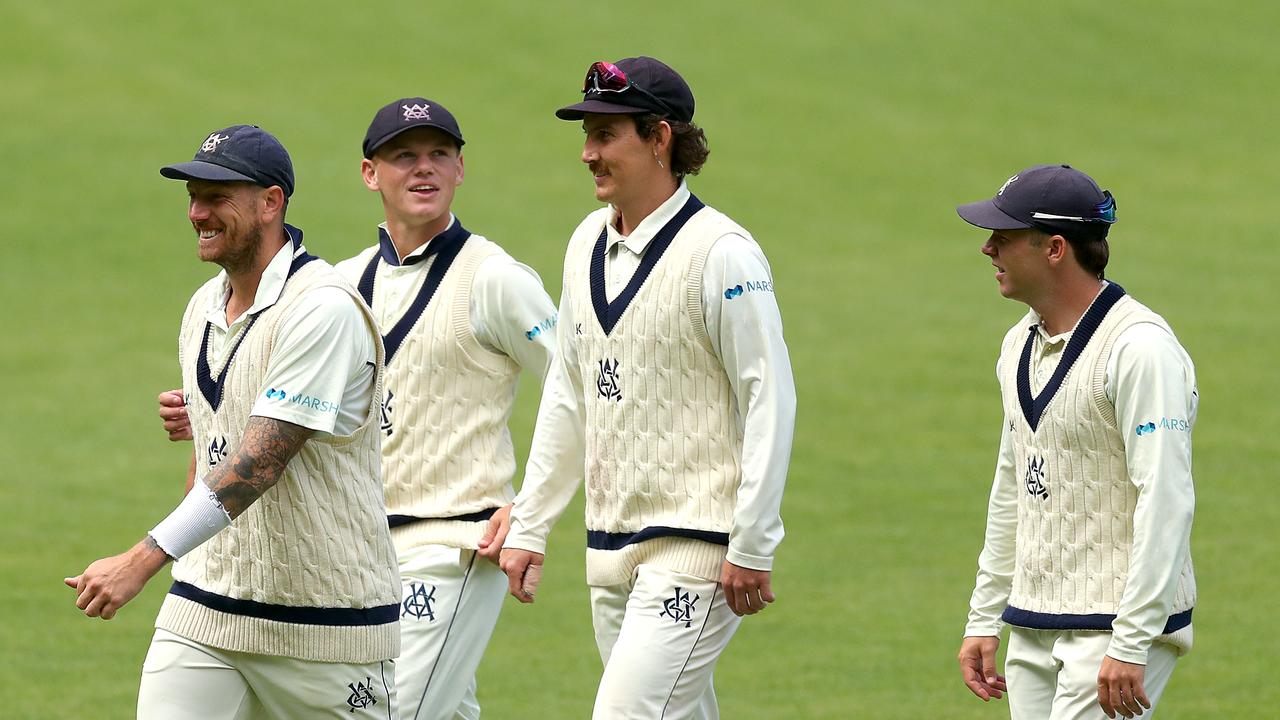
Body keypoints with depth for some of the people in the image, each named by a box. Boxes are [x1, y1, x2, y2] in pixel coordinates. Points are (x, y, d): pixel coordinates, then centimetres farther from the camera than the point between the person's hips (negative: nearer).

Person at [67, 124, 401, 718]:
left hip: (324, 624, -6)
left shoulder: (322, 308, -17)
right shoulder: (203, 308, 10)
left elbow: (258, 461, -26)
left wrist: (145, 559, -32)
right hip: (202, 611, 7)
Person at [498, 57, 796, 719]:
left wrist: (752, 548, -16)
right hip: (610, 548, 8)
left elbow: (771, 398, -13)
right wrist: (528, 527, 17)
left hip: (697, 548, -8)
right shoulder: (588, 244, 11)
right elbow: (566, 396, 20)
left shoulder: (719, 252, -12)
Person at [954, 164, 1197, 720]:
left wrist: (1131, 646, -23)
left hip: (1116, 626, -9)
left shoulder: (1140, 350, -15)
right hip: (1034, 628, 9)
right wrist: (984, 620, 20)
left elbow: (1166, 503, -20)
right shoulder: (1020, 345, 14)